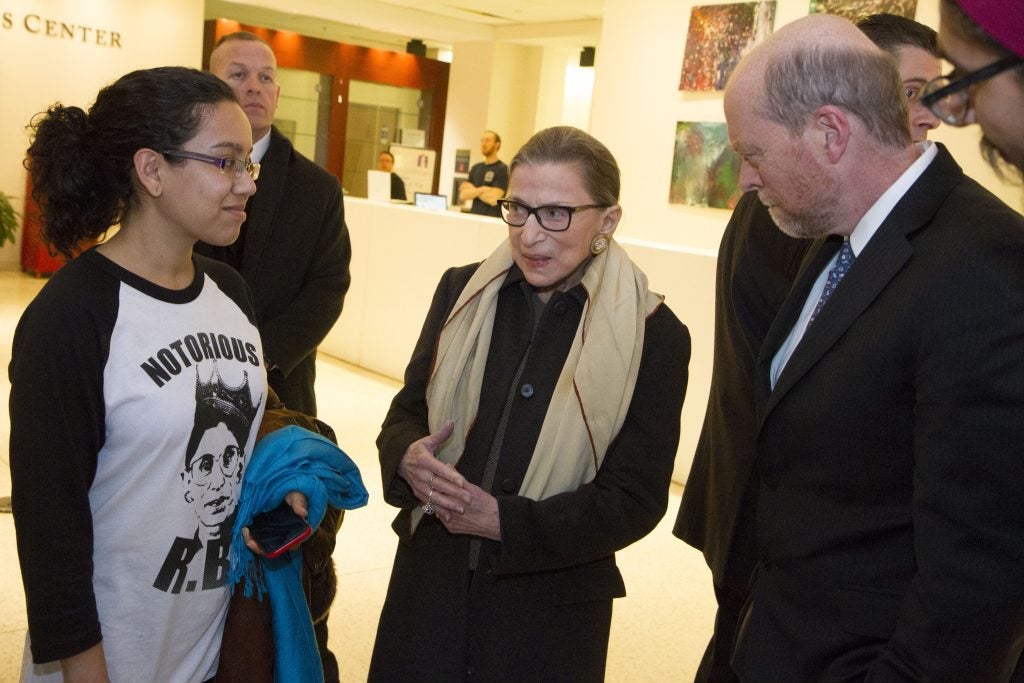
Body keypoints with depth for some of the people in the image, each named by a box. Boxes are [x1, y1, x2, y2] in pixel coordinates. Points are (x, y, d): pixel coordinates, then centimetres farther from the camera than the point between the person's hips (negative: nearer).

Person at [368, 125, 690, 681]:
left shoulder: (653, 335, -12)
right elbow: (408, 410, 6)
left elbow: (636, 499, -12)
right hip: (430, 582, 3)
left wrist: (504, 522, -20)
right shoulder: (463, 291, -1)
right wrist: (407, 458, -17)